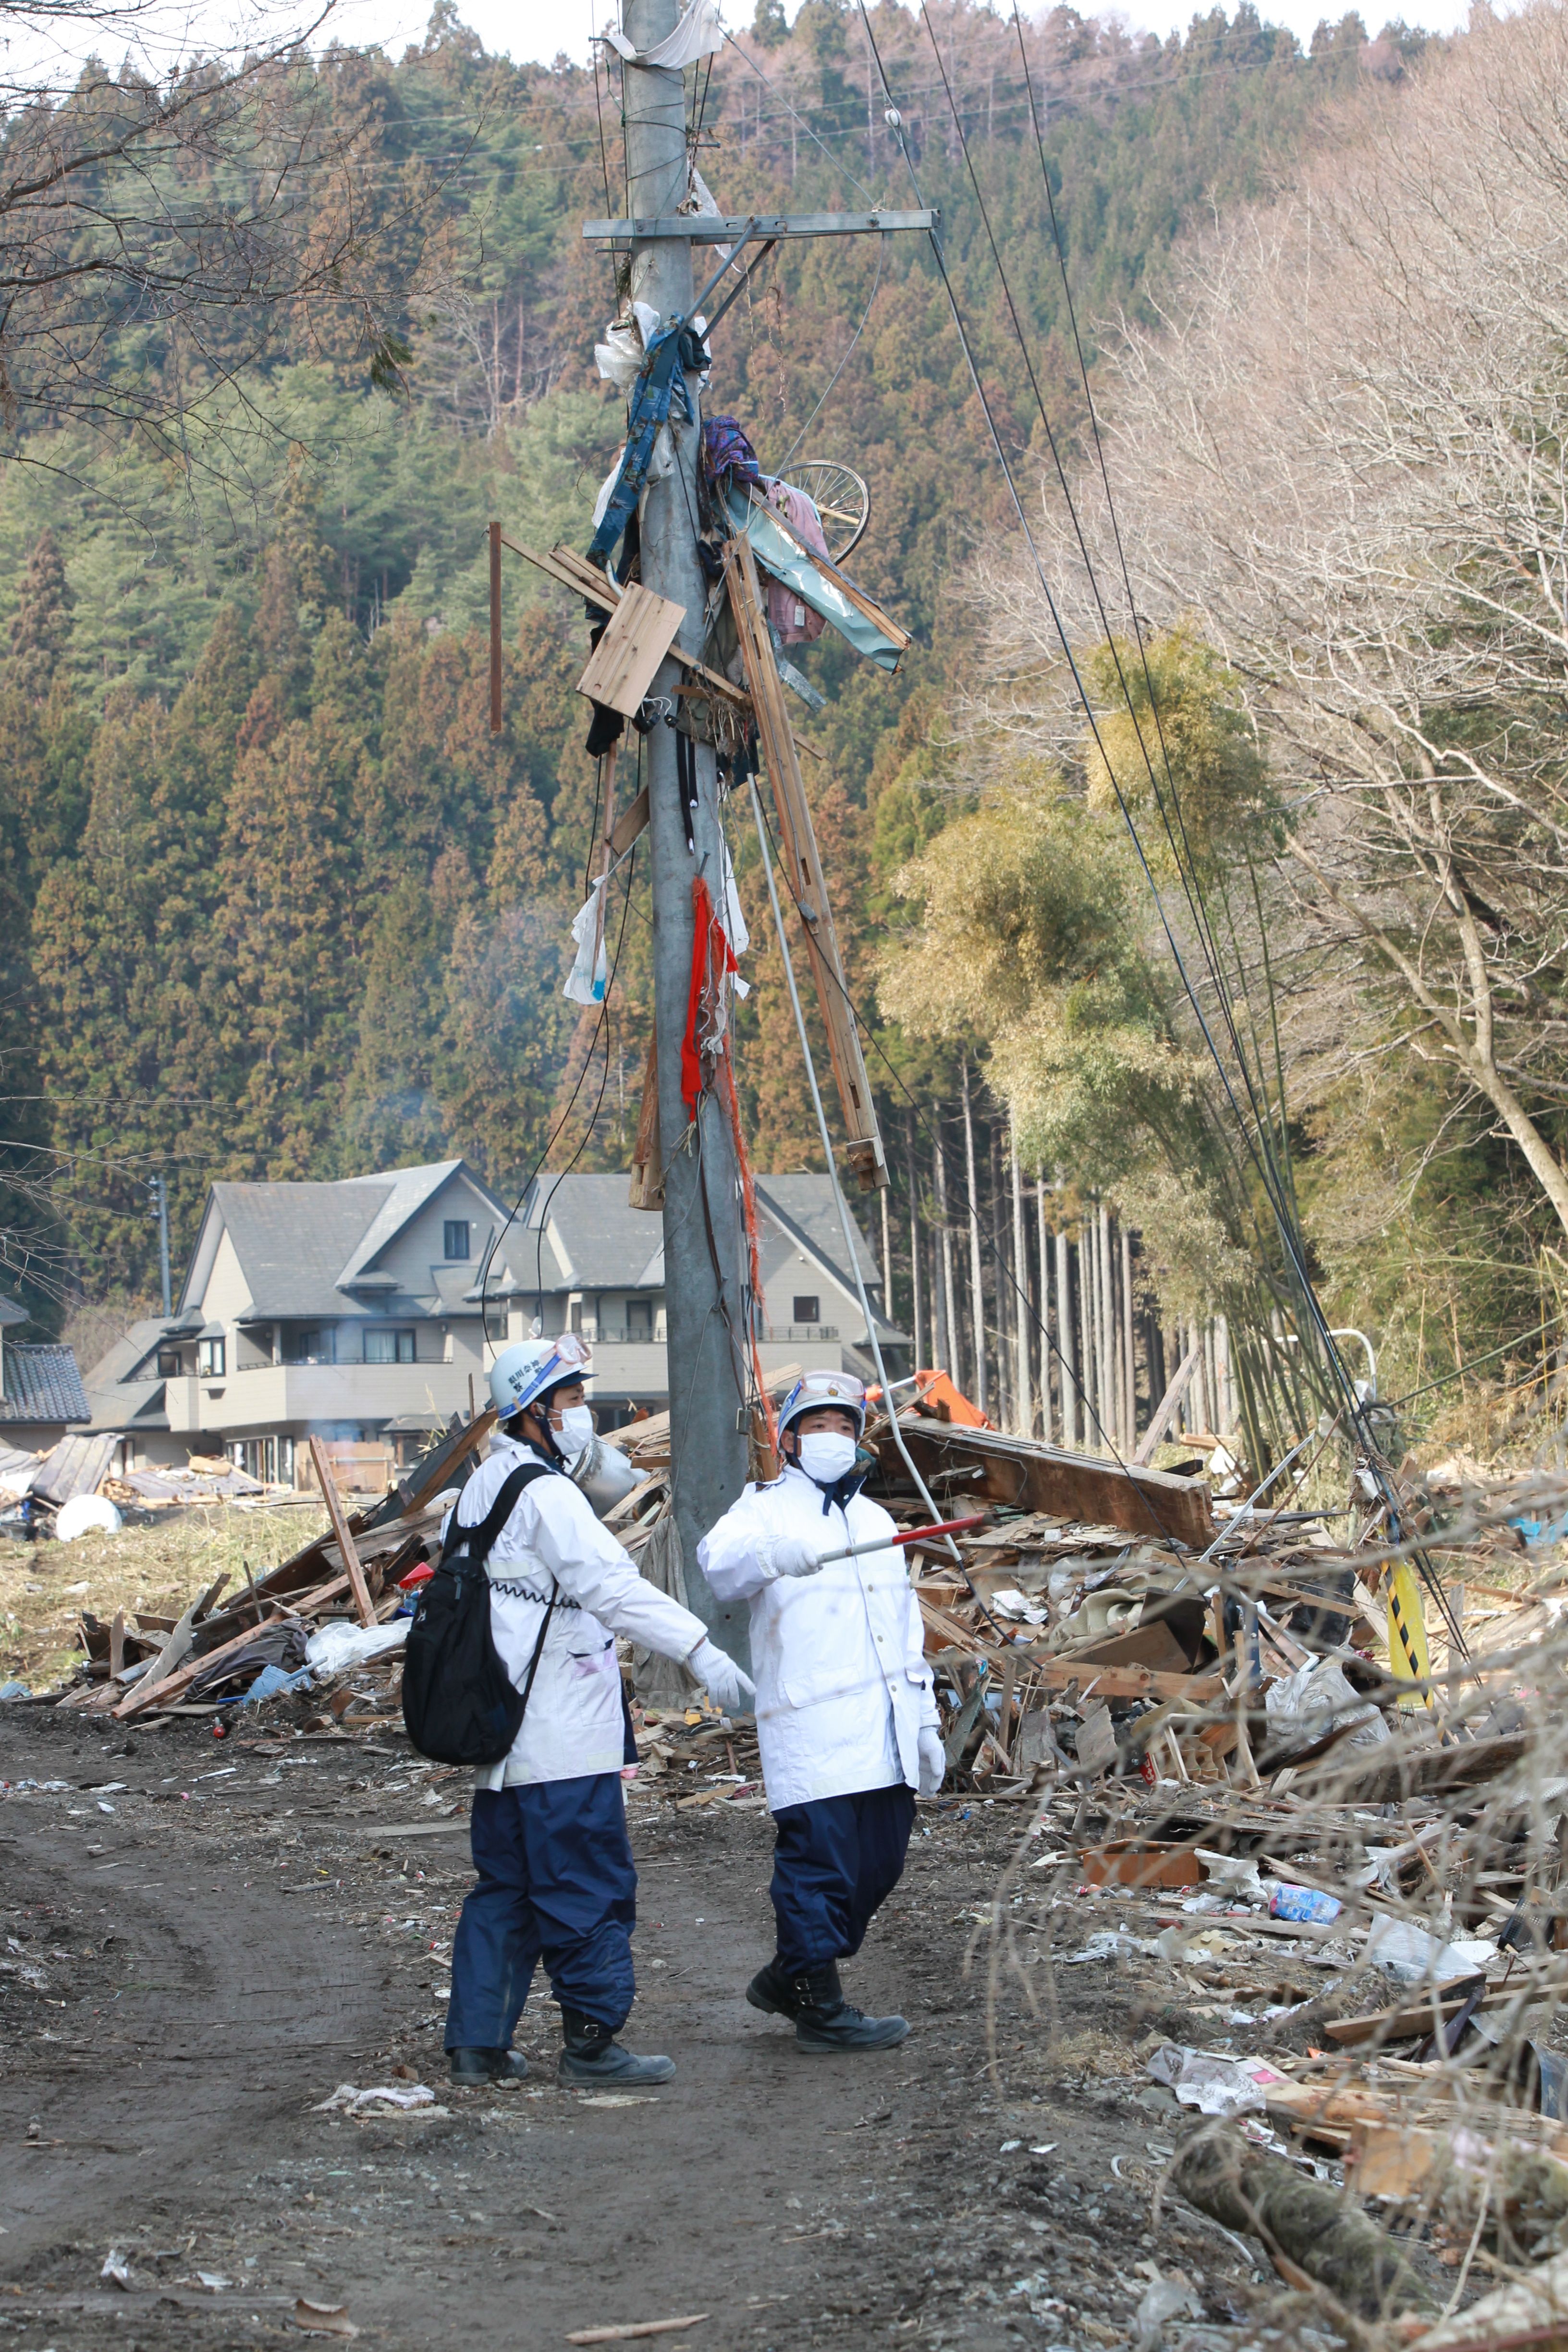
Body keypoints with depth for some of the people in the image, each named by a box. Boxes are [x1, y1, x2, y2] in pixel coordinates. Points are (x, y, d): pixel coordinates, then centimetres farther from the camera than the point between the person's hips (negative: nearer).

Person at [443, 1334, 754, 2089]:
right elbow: (612, 1584, -24)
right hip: (562, 1741, -10)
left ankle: (477, 2041, 14)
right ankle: (590, 2038, 0)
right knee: (589, 1884, -3)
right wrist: (700, 1649, -28)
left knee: (505, 1886, 13)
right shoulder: (544, 1493, -15)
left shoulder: (482, 1488, 15)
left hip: (503, 1736, 10)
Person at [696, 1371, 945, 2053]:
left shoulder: (876, 1521, 24)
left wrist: (925, 1722, 21)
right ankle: (820, 2007, 0)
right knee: (819, 1860, -10)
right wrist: (772, 1554, -42)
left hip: (886, 1735, 7)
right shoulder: (768, 1508, 3)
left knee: (879, 1863, 9)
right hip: (810, 1730, -7)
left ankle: (789, 1978, 24)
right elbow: (719, 1561, -20)